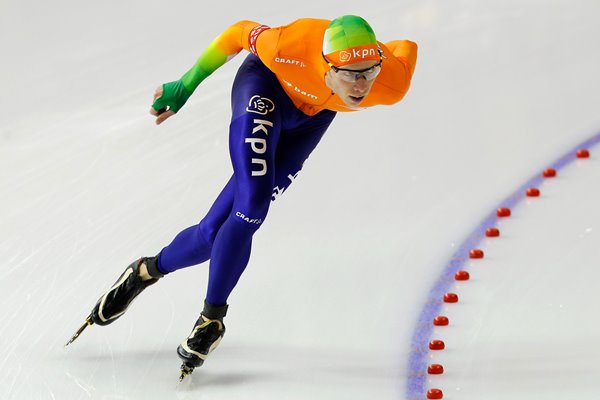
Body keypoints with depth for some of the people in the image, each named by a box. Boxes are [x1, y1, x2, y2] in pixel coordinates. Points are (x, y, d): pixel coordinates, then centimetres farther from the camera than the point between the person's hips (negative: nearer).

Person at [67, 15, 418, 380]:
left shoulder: (392, 85, -35)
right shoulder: (292, 48, -40)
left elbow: (407, 49, -12)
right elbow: (241, 32, -19)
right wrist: (185, 86, -8)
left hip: (312, 115, 2)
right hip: (267, 82, -2)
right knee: (251, 207, -23)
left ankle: (150, 269, 23)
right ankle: (213, 317, -2)